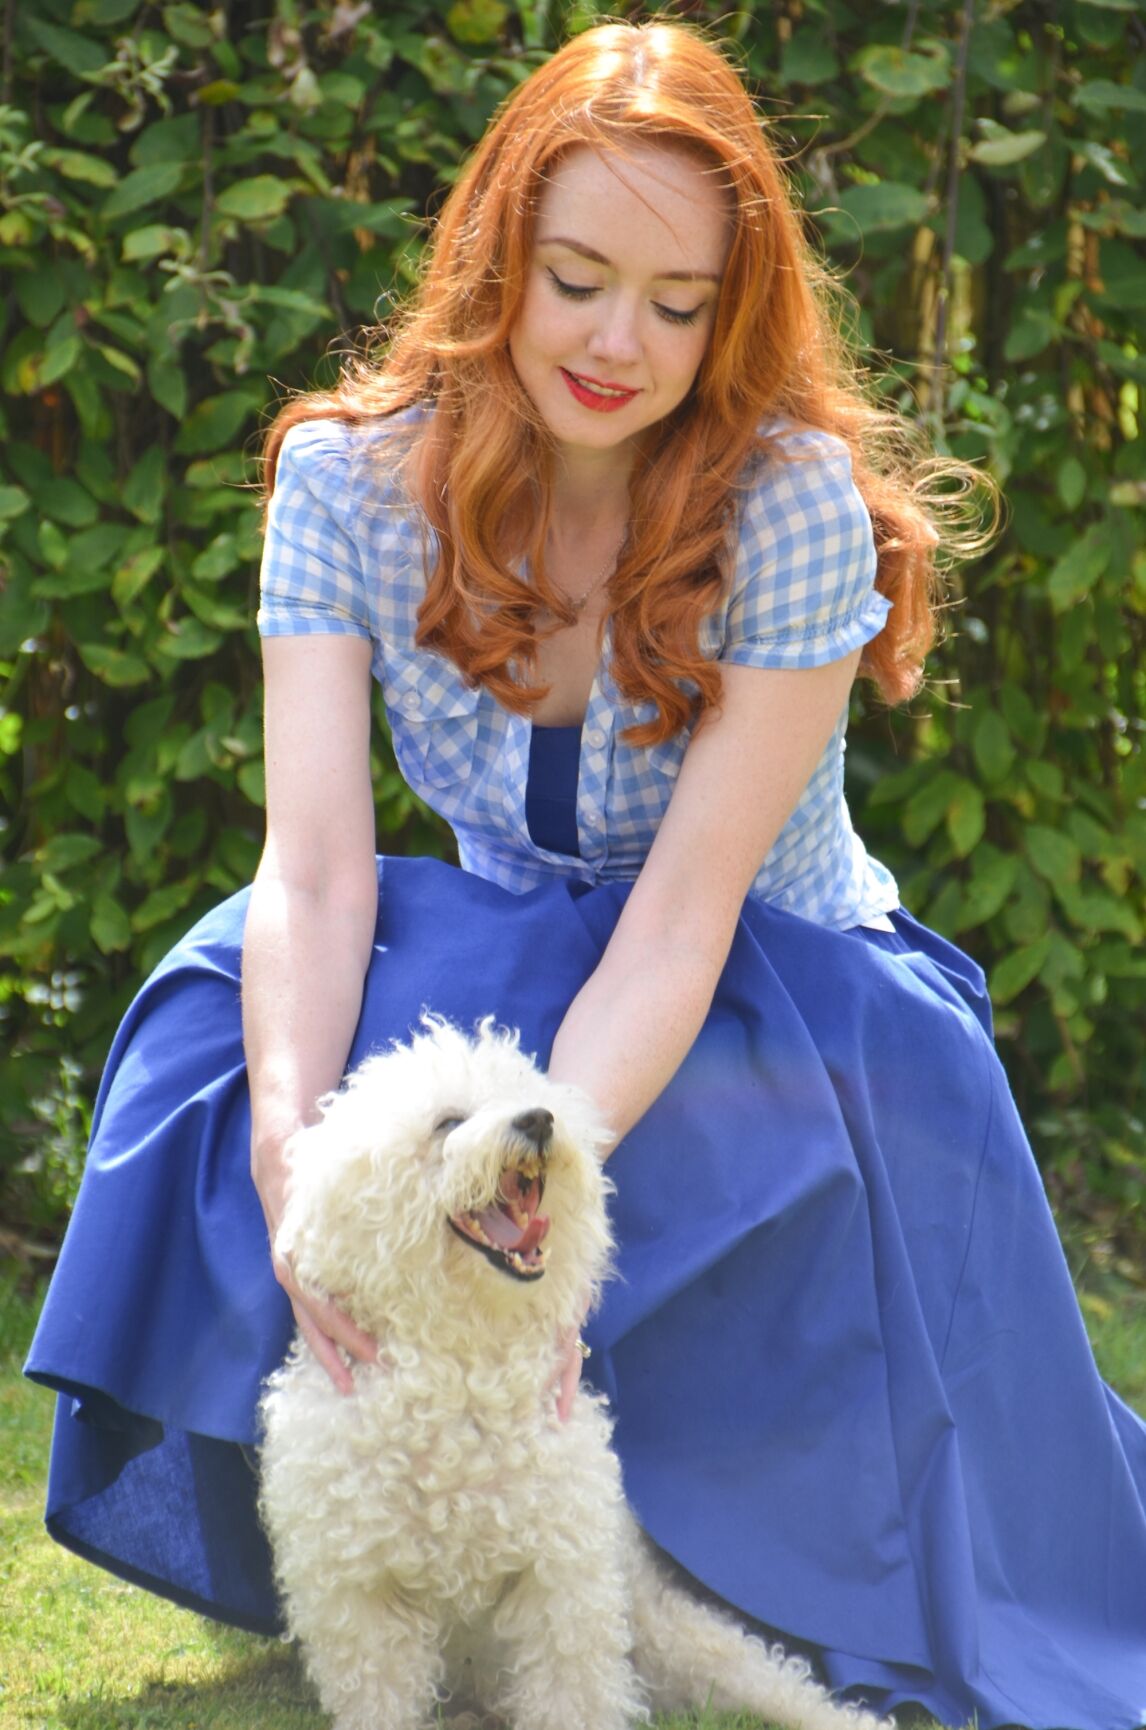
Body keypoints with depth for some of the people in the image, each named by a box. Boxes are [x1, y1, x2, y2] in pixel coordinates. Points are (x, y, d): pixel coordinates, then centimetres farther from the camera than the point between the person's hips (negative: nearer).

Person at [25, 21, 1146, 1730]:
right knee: (239, 1016, -26)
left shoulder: (797, 506, -22)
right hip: (506, 972, 2)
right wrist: (288, 1141, -42)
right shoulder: (350, 480, -13)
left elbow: (682, 914, -27)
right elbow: (313, 866, -22)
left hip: (765, 997, -2)